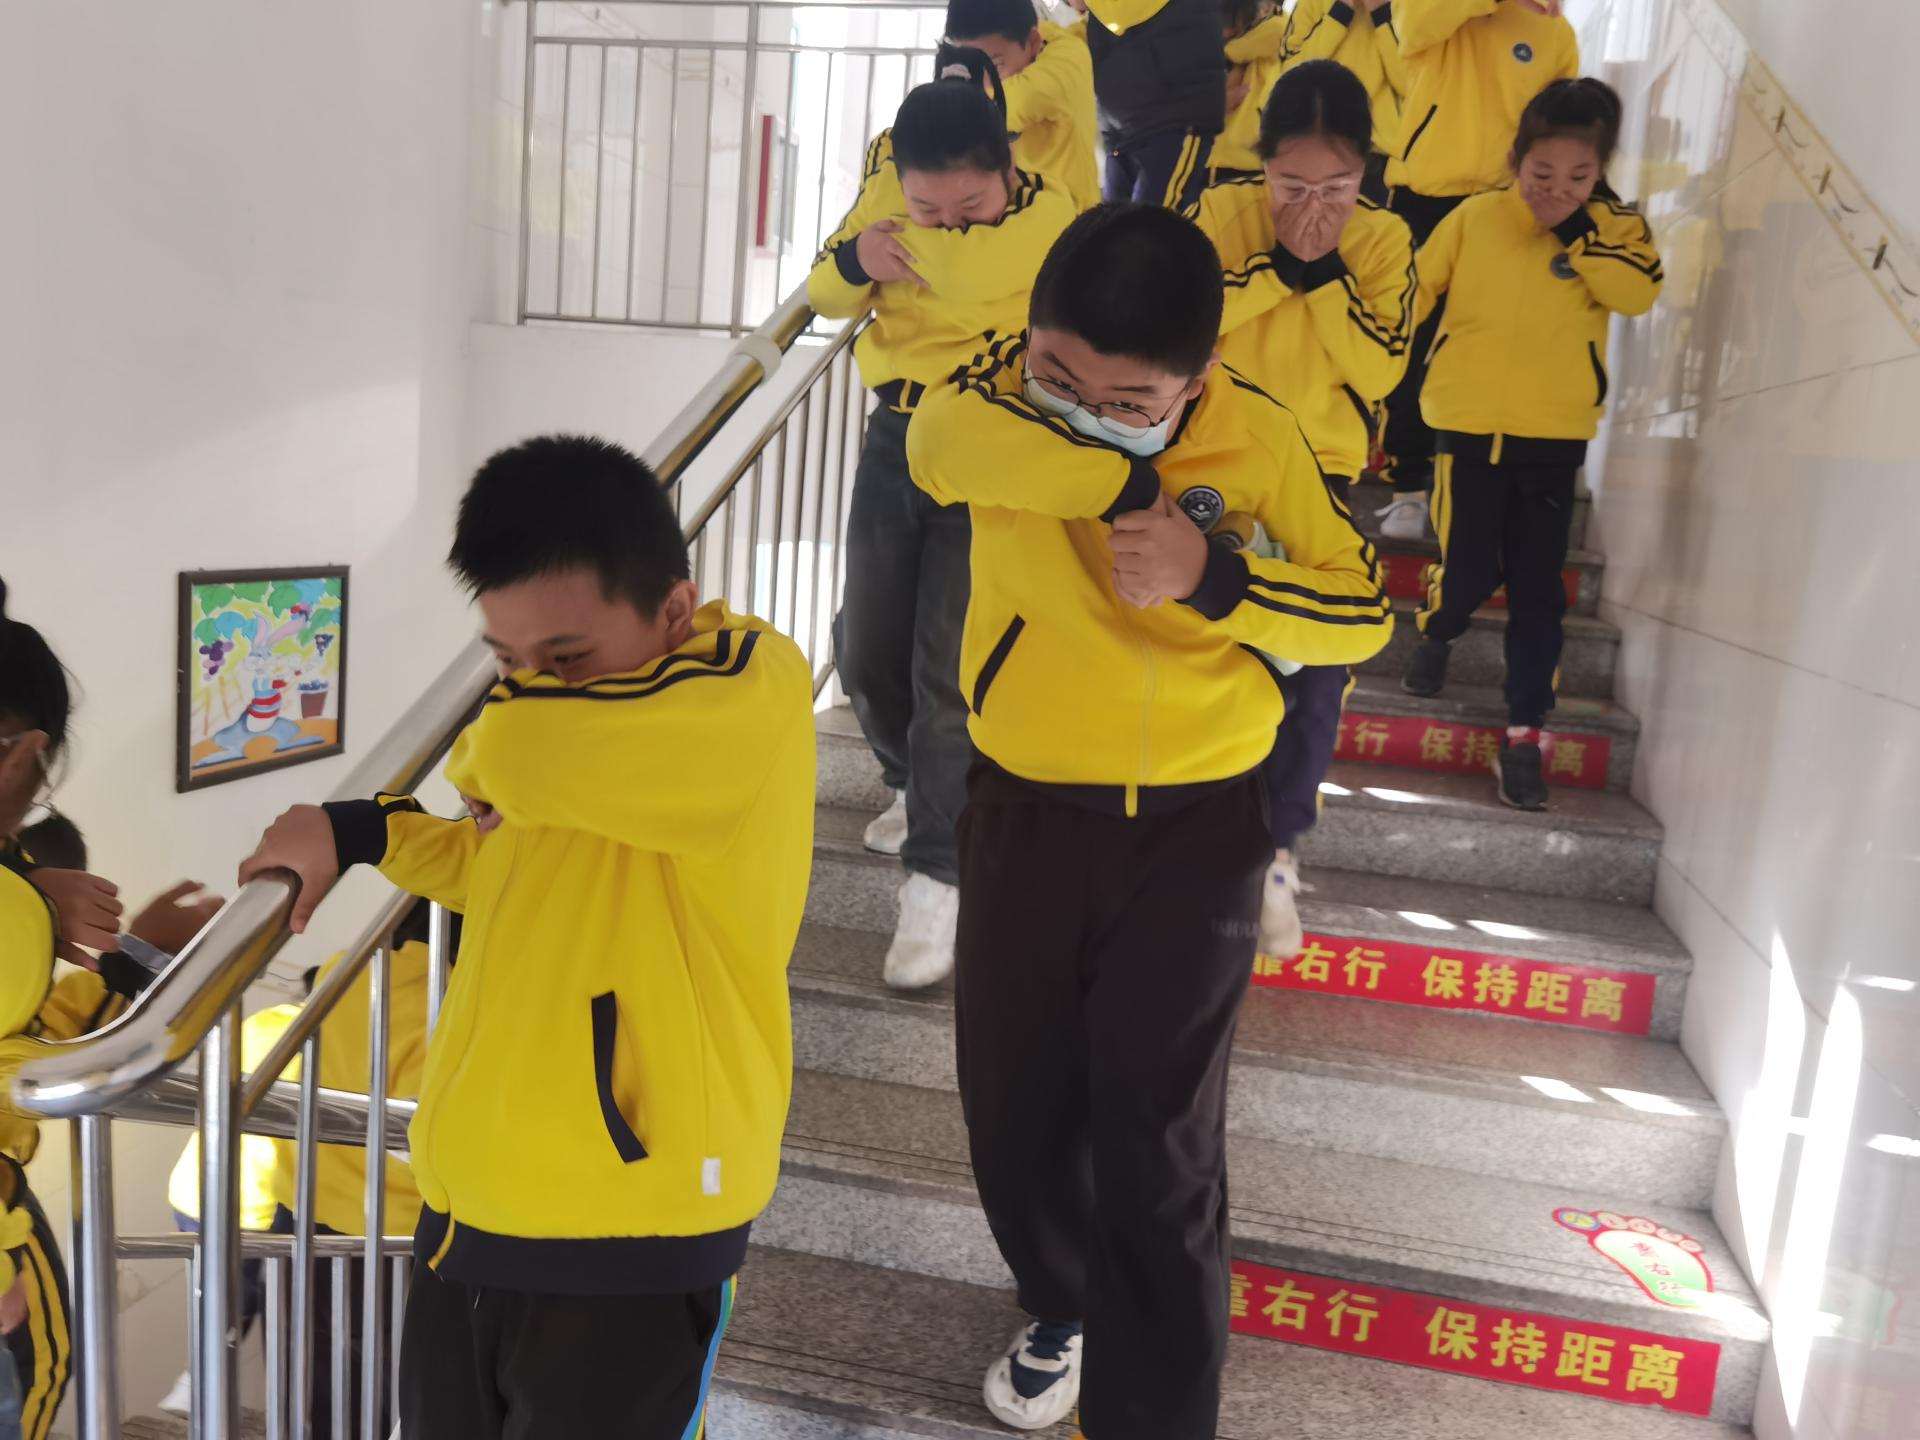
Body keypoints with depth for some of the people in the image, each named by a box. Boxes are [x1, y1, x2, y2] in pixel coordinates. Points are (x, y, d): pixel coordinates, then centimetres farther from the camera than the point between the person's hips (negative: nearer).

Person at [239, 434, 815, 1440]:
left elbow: (524, 751, -31)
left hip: (626, 1236, -8)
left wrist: (489, 749, -7)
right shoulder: (570, 704, 8)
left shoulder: (752, 685, -18)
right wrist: (358, 834, 9)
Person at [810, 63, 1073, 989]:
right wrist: (853, 263, -14)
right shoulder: (886, 188, -4)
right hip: (896, 441, 5)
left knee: (947, 669, -10)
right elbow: (825, 298, 7)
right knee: (865, 652, 10)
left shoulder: (1057, 228, -14)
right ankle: (919, 788, 39)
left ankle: (935, 879, 1)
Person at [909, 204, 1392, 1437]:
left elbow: (1365, 610, -5)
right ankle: (1064, 1308, 46)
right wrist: (1136, 470, -33)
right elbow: (940, 442, -33)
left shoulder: (1258, 436, -10)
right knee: (1015, 1107, 16)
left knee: (1159, 1147, 2)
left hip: (1194, 829, -2)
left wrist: (1214, 575, -22)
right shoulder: (1003, 399, -9)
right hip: (1023, 813, 2)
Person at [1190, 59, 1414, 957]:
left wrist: (1326, 270, -16)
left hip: (1320, 472, 1)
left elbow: (1378, 371, -9)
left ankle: (1276, 849, 7)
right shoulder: (1221, 214, -3)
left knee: (1318, 664, -7)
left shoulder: (1383, 240, 0)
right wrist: (1278, 263, -19)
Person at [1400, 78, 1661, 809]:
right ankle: (1436, 632, 30)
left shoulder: (1616, 227, 2)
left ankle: (1523, 737, 8)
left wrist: (1576, 228, -19)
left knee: (1537, 590, 1)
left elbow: (1639, 292, -16)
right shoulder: (1474, 217, -1)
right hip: (1470, 426, -1)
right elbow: (1412, 292, 7)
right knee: (1468, 573, -7)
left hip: (1555, 437, 1)